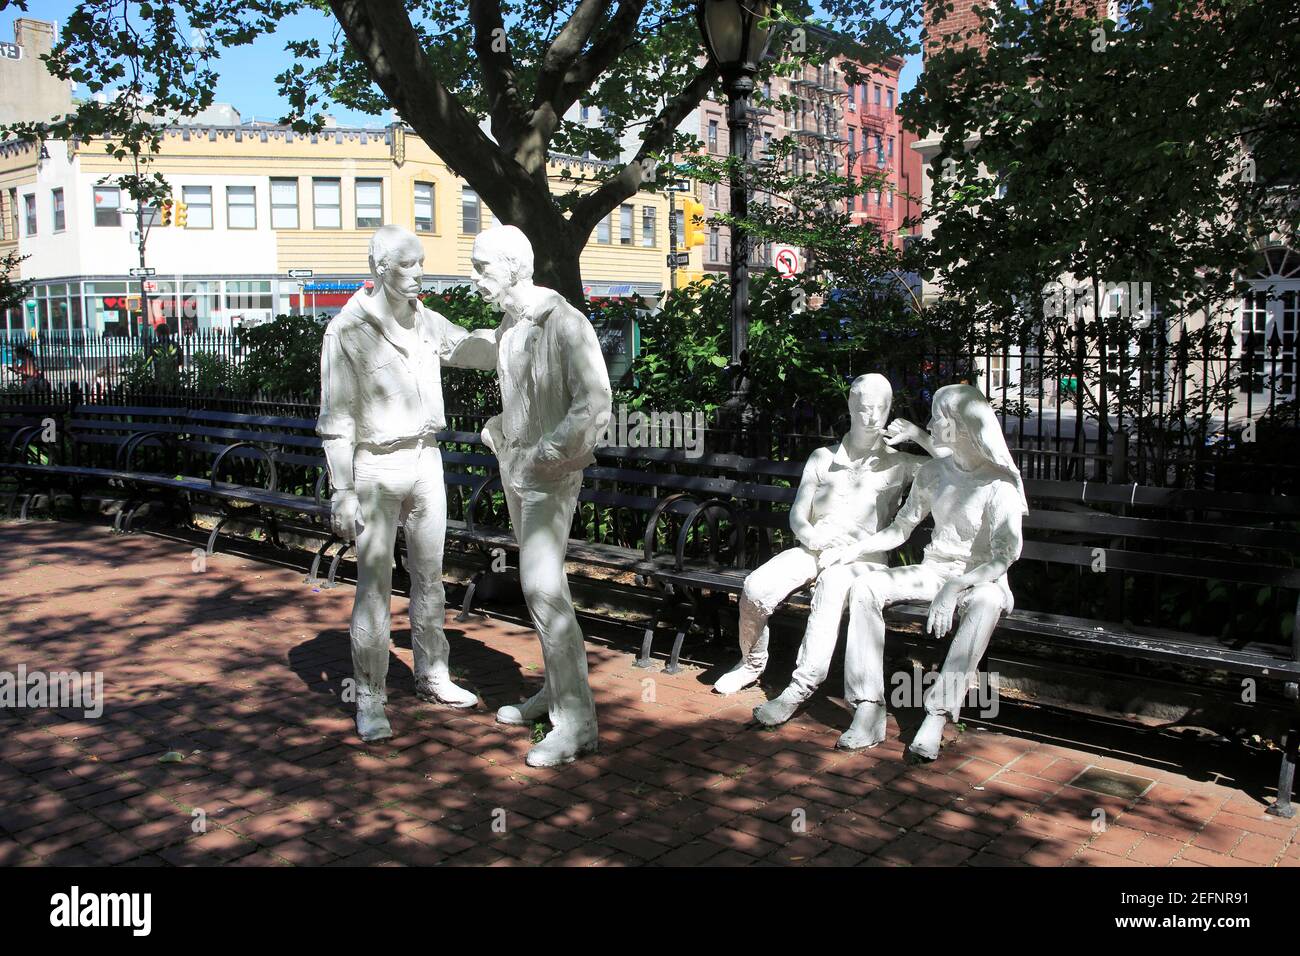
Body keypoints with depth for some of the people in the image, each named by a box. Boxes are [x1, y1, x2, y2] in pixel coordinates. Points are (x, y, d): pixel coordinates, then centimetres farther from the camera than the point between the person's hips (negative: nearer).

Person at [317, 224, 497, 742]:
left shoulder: (426, 322, 6)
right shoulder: (347, 331, -11)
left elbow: (479, 352, 16)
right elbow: (337, 419, -11)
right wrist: (342, 491, -14)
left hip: (426, 459, 6)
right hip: (376, 467, -6)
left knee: (430, 574, 14)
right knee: (375, 583, -2)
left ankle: (432, 674, 29)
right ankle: (370, 699, 9)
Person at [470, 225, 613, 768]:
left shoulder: (564, 323, -16)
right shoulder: (509, 324, 11)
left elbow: (594, 406, -22)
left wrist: (544, 454, -20)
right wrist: (497, 432, 10)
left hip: (550, 475, -9)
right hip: (515, 469, 9)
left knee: (543, 588, -13)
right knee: (539, 584, 15)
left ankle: (576, 721, -6)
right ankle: (555, 689, 29)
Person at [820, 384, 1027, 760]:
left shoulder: (1000, 485, -12)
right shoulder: (933, 472, 5)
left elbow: (1003, 558, -19)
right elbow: (901, 528, 11)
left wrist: (954, 588, -32)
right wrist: (853, 549, -1)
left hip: (981, 579, -5)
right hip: (934, 570, 5)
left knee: (986, 602, -41)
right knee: (865, 588, -21)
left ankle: (937, 715, -36)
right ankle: (868, 712, -26)